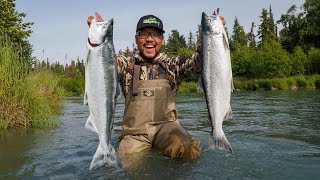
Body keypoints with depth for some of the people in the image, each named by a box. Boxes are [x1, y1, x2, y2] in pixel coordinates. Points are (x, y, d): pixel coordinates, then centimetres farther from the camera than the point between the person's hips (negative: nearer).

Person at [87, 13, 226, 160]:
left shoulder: (173, 65, 11)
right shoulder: (126, 65, 10)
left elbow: (199, 61, -3)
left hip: (166, 125, 0)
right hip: (135, 130, 1)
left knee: (190, 150, -27)